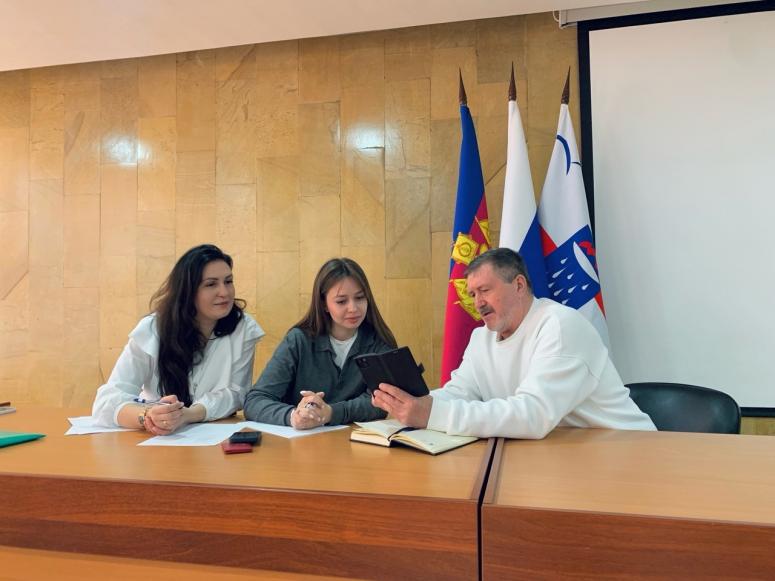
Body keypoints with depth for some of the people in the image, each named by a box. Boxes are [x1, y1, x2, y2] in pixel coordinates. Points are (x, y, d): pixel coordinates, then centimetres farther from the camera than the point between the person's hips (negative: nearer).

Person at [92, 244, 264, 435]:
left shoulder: (244, 328, -8)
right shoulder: (152, 329, -11)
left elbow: (234, 392, -11)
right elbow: (107, 400, -17)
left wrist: (187, 415, -29)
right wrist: (148, 416, -38)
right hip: (154, 440, 0)